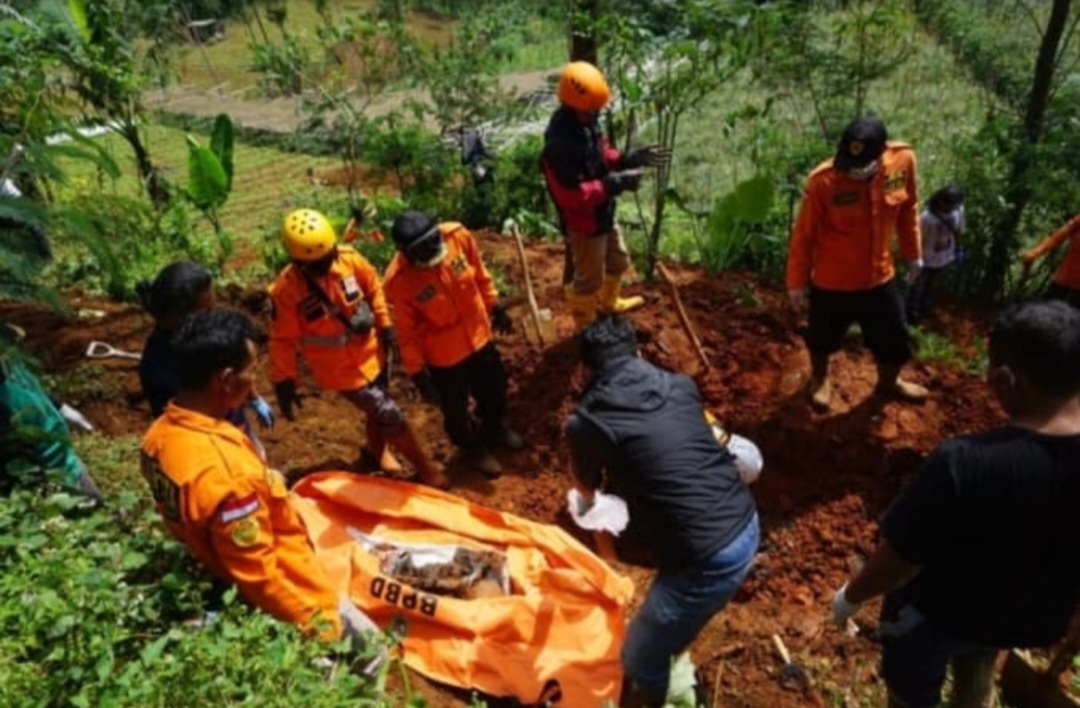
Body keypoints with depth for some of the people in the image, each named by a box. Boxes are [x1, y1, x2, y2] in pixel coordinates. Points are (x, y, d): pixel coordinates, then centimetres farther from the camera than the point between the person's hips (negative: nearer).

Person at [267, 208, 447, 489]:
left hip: (371, 351, 5)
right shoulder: (286, 290, -25)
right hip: (341, 368, -5)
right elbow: (282, 340, -16)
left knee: (378, 408, 25)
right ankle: (426, 468, 18)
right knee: (390, 415, -2)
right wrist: (284, 382, -14)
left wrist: (385, 325, 2)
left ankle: (376, 451, 55)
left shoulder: (349, 259, -15)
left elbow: (373, 288, 3)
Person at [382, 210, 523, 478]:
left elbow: (480, 274, -2)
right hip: (443, 355, -4)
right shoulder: (398, 280, -32)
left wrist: (495, 307, 9)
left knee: (494, 389, 28)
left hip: (479, 335, 4)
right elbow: (406, 332, -18)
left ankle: (496, 429, 61)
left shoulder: (458, 235, -22)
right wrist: (417, 372, -11)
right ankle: (473, 447, 52)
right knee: (456, 409, 19)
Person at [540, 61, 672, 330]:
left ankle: (610, 303, 57)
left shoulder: (587, 122, -6)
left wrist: (630, 158, -9)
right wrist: (616, 184, -34)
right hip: (583, 223, -9)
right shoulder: (558, 145, -34)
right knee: (589, 278, 12)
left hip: (604, 213, 9)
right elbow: (572, 196, -34)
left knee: (618, 260, 30)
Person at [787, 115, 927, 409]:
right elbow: (803, 235, -15)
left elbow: (908, 208, 4)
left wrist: (913, 252, 12)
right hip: (831, 281, -3)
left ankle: (889, 382, 50)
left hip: (879, 276, 4)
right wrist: (797, 282, -7)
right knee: (824, 337, 19)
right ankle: (820, 376, 52)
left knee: (894, 336, 19)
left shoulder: (903, 160, -15)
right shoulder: (822, 181, -27)